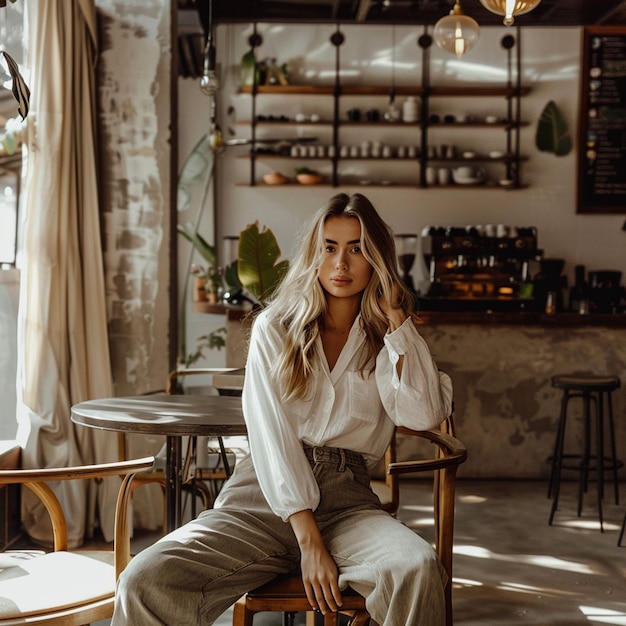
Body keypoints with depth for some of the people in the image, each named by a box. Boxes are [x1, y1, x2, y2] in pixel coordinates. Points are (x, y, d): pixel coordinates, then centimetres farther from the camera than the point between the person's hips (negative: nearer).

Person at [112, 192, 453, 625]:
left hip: (347, 500, 0)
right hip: (266, 495, 0)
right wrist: (308, 540, -13)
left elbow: (423, 414, -6)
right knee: (145, 582, -25)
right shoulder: (275, 329, 9)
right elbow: (271, 434, -3)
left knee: (419, 570, -34)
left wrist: (395, 317, -2)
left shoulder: (388, 338, 13)